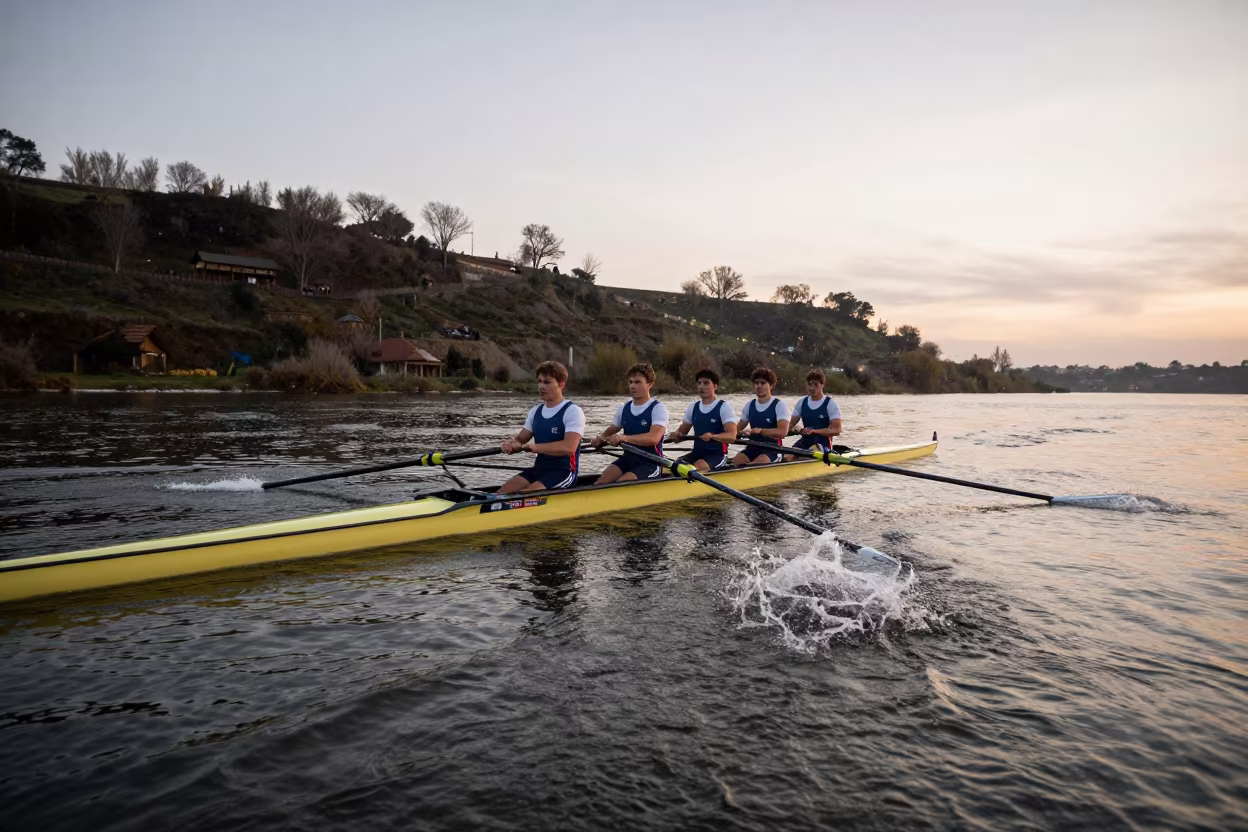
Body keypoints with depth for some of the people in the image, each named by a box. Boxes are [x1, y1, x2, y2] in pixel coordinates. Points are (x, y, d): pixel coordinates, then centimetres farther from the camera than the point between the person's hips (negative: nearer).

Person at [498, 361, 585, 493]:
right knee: (501, 495, -14)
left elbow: (569, 447, -25)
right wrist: (511, 445, -12)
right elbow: (520, 440, 12)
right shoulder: (536, 411, 12)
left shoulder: (573, 411, -11)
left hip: (563, 473, -7)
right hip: (538, 469, 7)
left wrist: (535, 447, -32)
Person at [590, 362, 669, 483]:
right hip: (627, 459, 6)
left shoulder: (658, 408, -10)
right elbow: (611, 431, 19)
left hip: (650, 463, -6)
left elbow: (654, 438, -27)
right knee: (599, 484, -19)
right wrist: (600, 439, -7)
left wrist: (624, 438, -41)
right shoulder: (624, 408, 9)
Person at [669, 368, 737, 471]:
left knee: (697, 468, -34)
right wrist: (677, 435, -8)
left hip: (717, 455, -5)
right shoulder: (693, 407, 11)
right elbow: (682, 430, 17)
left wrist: (712, 436, -37)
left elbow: (732, 435, -18)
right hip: (696, 453, 5)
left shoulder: (724, 407, -7)